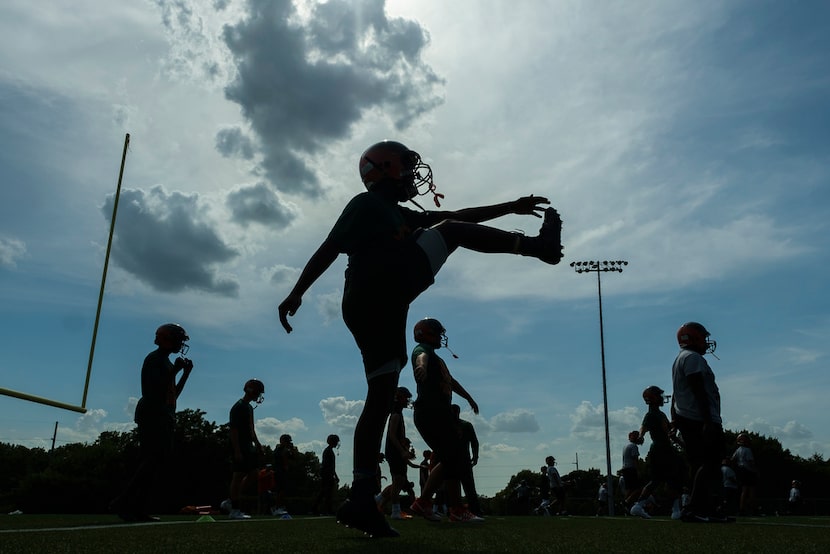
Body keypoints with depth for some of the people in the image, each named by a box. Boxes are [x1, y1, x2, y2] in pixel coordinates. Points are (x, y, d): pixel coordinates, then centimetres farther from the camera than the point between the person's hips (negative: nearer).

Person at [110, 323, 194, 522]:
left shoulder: (166, 362, 22)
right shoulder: (155, 359, -8)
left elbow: (173, 394, 23)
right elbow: (156, 392, -19)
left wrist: (186, 373, 17)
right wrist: (174, 371, -16)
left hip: (162, 418, 10)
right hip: (152, 416, -10)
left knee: (151, 462, 7)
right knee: (155, 459, -16)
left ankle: (139, 510, 7)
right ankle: (123, 502, -16)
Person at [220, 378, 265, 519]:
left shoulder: (249, 407, 16)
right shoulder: (238, 407, -14)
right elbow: (233, 430, -19)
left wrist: (257, 444, 21)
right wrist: (237, 451, -22)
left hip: (248, 446, 10)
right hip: (239, 446, -10)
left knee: (252, 475, 10)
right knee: (238, 476, -5)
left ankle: (229, 502, 17)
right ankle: (234, 510, 3)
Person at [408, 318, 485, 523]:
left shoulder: (437, 358, 27)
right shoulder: (422, 349, -3)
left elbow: (451, 382, 40)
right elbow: (422, 357, -31)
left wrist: (469, 398, 50)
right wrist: (422, 366, -54)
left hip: (440, 414, 10)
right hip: (429, 413, -10)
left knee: (448, 461, 10)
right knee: (455, 460, -10)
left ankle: (422, 503, 15)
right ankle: (457, 510, -4)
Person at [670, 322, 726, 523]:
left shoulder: (680, 359, 21)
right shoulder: (693, 358, -11)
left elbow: (675, 394, 22)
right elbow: (699, 391, -19)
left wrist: (675, 421, 23)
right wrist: (708, 420, -23)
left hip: (686, 420, 11)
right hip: (700, 420, -11)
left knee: (698, 466, 11)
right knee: (709, 465, -11)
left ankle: (707, 509, 16)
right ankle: (695, 509, -14)